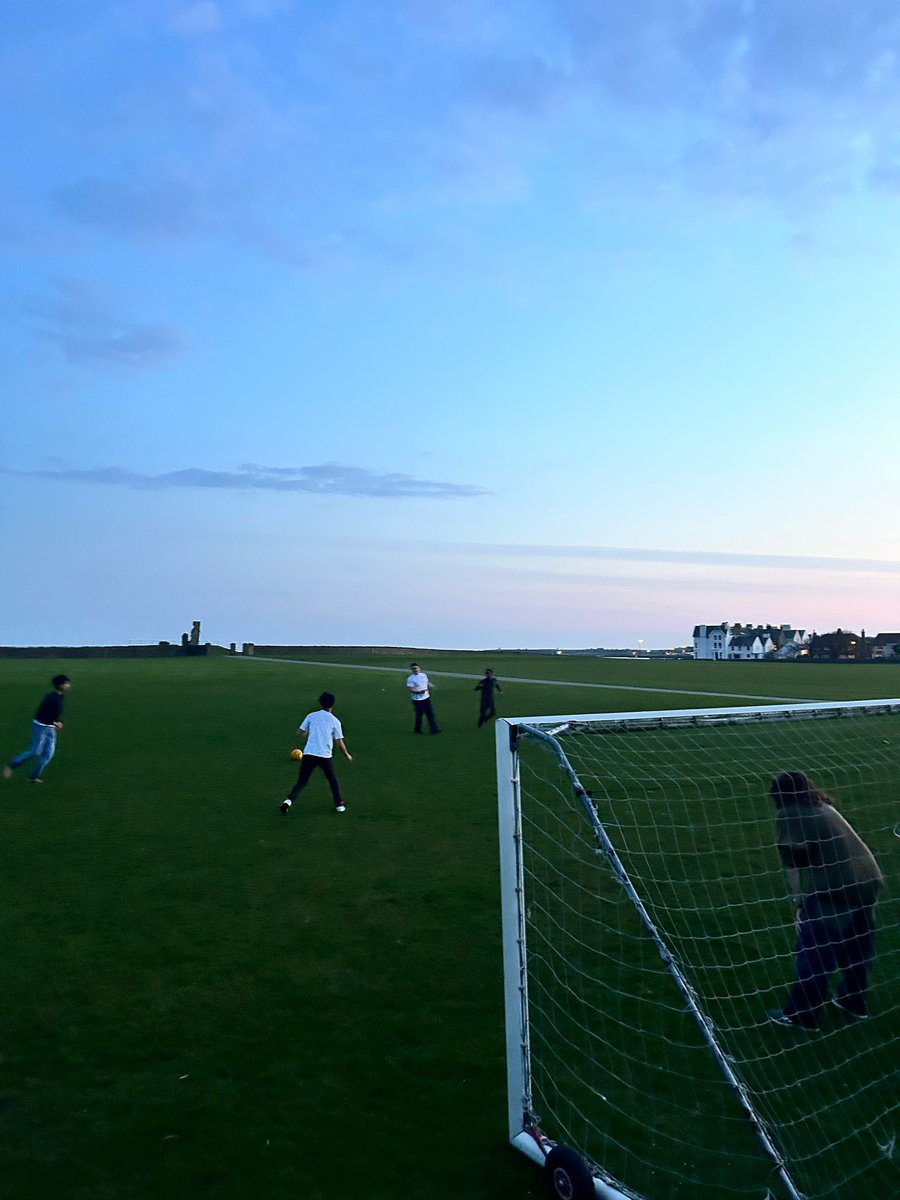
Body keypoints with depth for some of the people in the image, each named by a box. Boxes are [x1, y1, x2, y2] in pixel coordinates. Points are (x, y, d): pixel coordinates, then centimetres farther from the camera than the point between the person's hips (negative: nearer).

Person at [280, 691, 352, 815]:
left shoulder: (311, 716, 8)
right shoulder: (335, 721, 6)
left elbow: (300, 732, 8)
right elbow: (339, 743, 5)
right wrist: (347, 755, 21)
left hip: (308, 754, 1)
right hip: (325, 756, -1)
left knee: (301, 781, 9)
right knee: (332, 780, 23)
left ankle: (288, 800, -12)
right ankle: (339, 804, 22)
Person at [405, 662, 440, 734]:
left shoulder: (423, 675, 5)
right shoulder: (410, 679, -12)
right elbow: (411, 690, -17)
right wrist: (419, 691, -31)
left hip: (427, 698, 6)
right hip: (417, 700, -5)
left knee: (431, 713, 1)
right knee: (419, 715, 3)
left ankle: (434, 729, 2)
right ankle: (417, 729, 21)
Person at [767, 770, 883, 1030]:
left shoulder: (788, 816, -1)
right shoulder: (825, 808, 18)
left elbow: (793, 865, -6)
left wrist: (799, 901, -1)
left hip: (837, 889, -7)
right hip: (869, 880, 7)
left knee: (813, 955, 7)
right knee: (857, 946, 25)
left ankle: (801, 1015, 18)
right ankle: (855, 1003, 43)